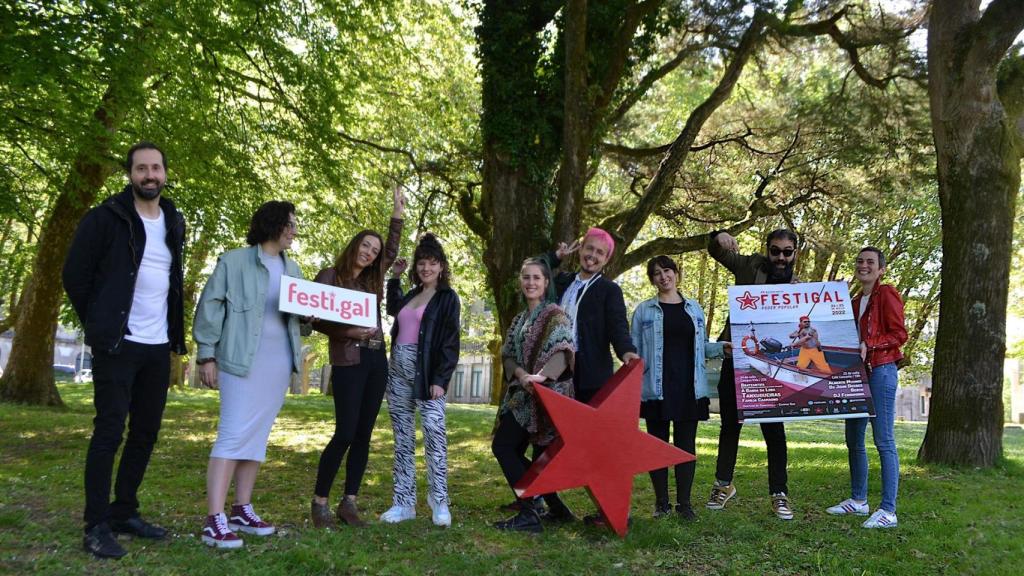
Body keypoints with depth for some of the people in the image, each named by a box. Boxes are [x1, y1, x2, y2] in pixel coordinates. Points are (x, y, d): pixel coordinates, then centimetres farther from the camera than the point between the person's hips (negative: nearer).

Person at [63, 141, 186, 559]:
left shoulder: (175, 223, 11)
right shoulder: (106, 217, -6)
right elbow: (75, 275, -4)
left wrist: (174, 331, 13)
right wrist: (99, 325, -1)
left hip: (158, 347, 6)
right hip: (118, 344, -6)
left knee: (146, 432, 10)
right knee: (109, 432, -5)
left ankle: (125, 512, 22)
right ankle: (97, 526, 2)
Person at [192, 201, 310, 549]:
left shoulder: (292, 269, 15)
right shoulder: (234, 261, -4)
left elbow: (301, 316, 20)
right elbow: (210, 307, -5)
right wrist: (206, 355, -9)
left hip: (279, 362, 7)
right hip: (242, 360, -6)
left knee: (258, 436, 11)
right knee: (233, 434, -11)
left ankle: (242, 510, 20)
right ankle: (214, 521, -11)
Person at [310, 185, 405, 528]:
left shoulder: (372, 280, 15)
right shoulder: (330, 276, 0)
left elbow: (392, 252, 28)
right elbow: (315, 320, -4)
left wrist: (397, 214, 26)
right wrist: (347, 332, -18)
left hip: (377, 362, 6)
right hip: (348, 362, -6)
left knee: (363, 435, 4)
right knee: (345, 434, -10)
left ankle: (349, 503, 11)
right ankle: (319, 502, 3)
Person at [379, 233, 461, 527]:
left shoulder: (448, 298, 0)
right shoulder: (410, 295, 16)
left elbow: (450, 343, -7)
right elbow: (393, 310, 40)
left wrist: (440, 379, -17)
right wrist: (394, 278, 28)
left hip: (426, 373, -6)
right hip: (398, 370, 6)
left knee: (435, 434, -12)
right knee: (402, 437, 6)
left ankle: (439, 501, -5)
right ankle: (404, 502, 10)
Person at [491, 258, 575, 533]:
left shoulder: (555, 314, -6)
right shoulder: (520, 319, 18)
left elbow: (563, 350, -23)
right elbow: (508, 355, 7)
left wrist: (541, 376, -40)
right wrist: (521, 374, -16)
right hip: (522, 393, 8)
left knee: (503, 446, -13)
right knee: (514, 452, 9)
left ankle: (529, 514, -9)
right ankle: (554, 505, 19)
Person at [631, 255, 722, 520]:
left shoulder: (694, 308, 12)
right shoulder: (644, 310, 4)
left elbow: (701, 347, 17)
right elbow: (634, 351, 2)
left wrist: (723, 348, -3)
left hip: (688, 387, 2)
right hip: (656, 389, -2)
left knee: (686, 444, 3)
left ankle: (684, 502, 11)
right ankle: (661, 501, 14)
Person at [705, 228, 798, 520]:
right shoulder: (751, 265, 5)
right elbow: (715, 251, 13)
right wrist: (720, 237, -11)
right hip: (735, 360, 1)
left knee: (774, 430, 2)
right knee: (730, 425, 11)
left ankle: (779, 494, 13)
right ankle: (723, 484, 26)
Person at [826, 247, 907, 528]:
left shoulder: (887, 294, -4)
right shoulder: (856, 301, 20)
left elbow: (899, 334, -11)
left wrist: (868, 345, -21)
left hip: (881, 371, -9)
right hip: (857, 373, 9)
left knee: (884, 440, -9)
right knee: (854, 439, 11)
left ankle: (888, 511, -8)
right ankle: (858, 500, 22)